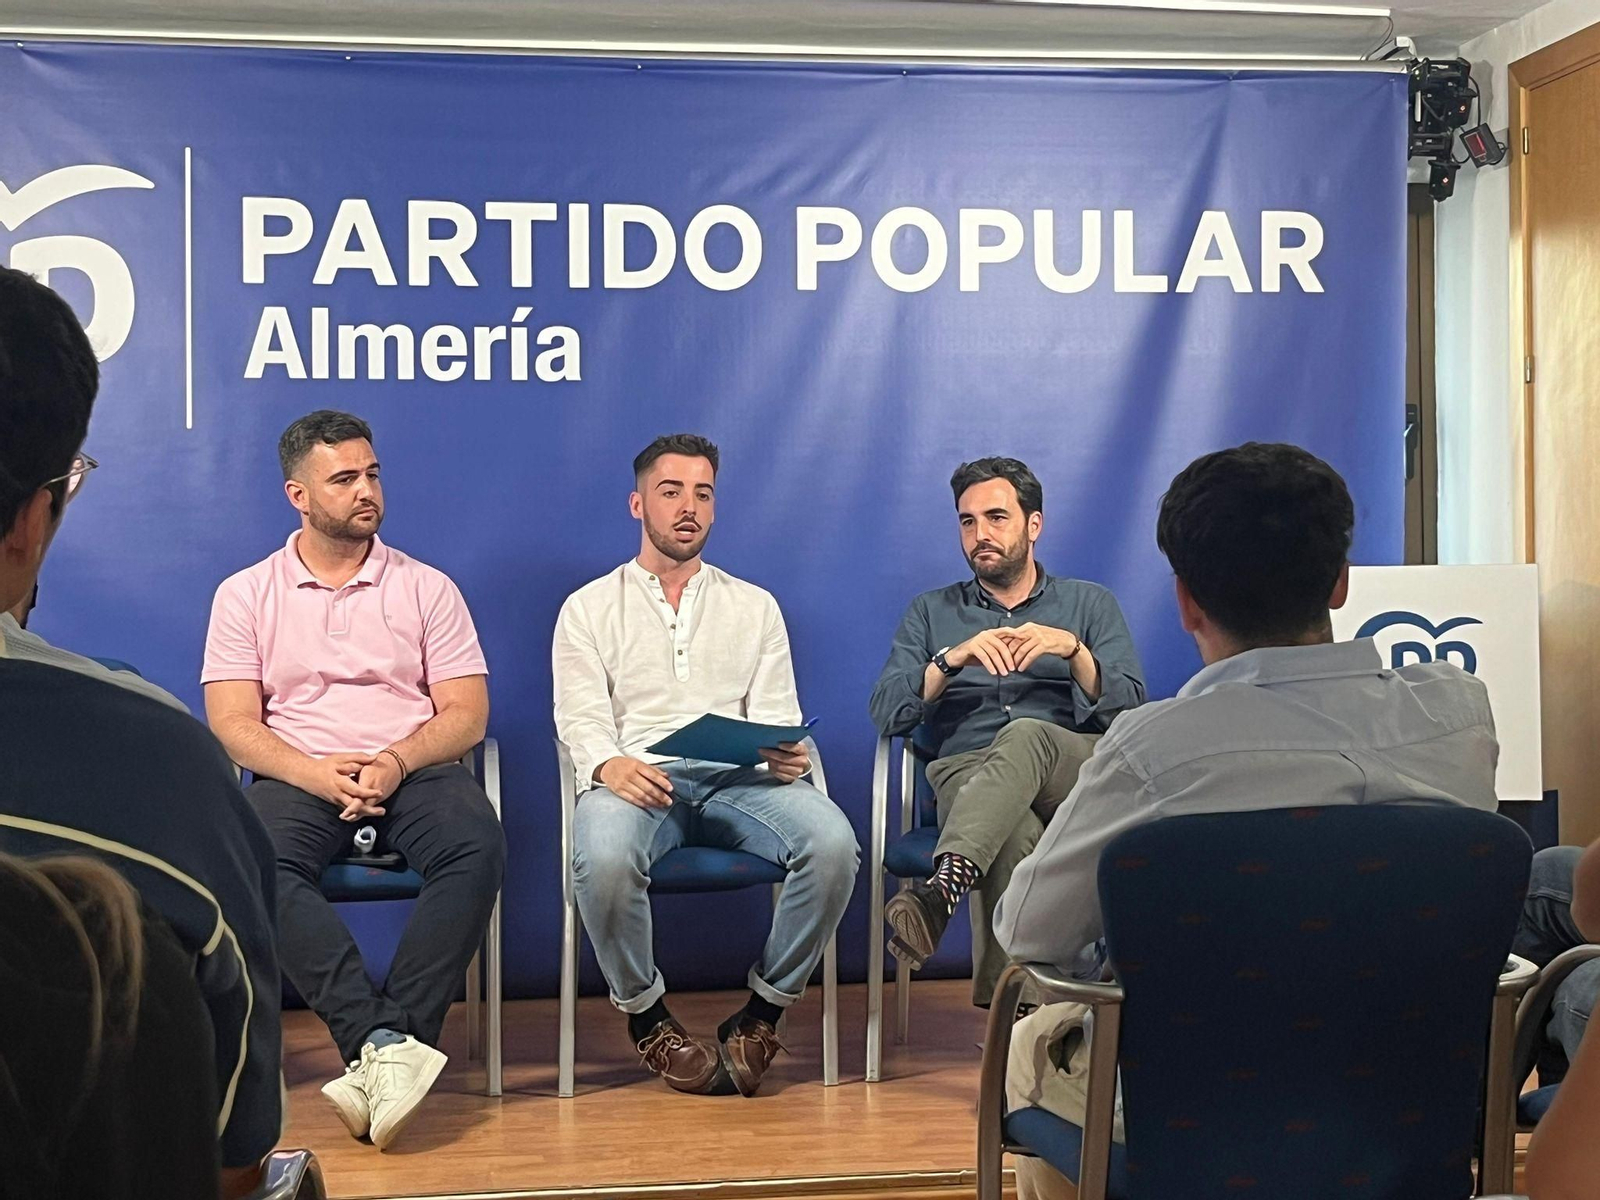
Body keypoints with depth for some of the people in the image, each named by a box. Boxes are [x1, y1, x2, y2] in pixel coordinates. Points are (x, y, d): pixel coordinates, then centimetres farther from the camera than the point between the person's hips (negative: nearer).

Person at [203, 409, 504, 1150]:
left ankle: (386, 1047, -35)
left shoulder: (426, 588, 12)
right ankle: (381, 1041, -38)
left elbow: (467, 714, 6)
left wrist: (398, 761, -15)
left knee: (477, 846, -33)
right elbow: (233, 724, 2)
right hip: (301, 777, 0)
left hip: (414, 771, 1)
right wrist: (317, 774, -16)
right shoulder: (245, 595, 11)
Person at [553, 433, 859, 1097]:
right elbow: (581, 718, 4)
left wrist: (788, 758, -13)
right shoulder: (589, 608, 17)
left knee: (833, 840, -30)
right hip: (636, 778, -2)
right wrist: (608, 764, -21)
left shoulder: (755, 607, 23)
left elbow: (776, 716, 13)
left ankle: (764, 1010, -10)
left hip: (738, 777, 2)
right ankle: (646, 1016, -10)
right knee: (603, 857, -38)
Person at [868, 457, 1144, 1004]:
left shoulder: (1091, 604, 21)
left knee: (1025, 734, -39)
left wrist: (1072, 649, -11)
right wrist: (952, 659, -9)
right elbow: (886, 714, 8)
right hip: (967, 773, 0)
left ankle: (942, 889, -59)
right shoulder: (931, 613, 23)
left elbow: (1130, 711, 6)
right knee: (1013, 828, -39)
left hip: (1080, 772, 0)